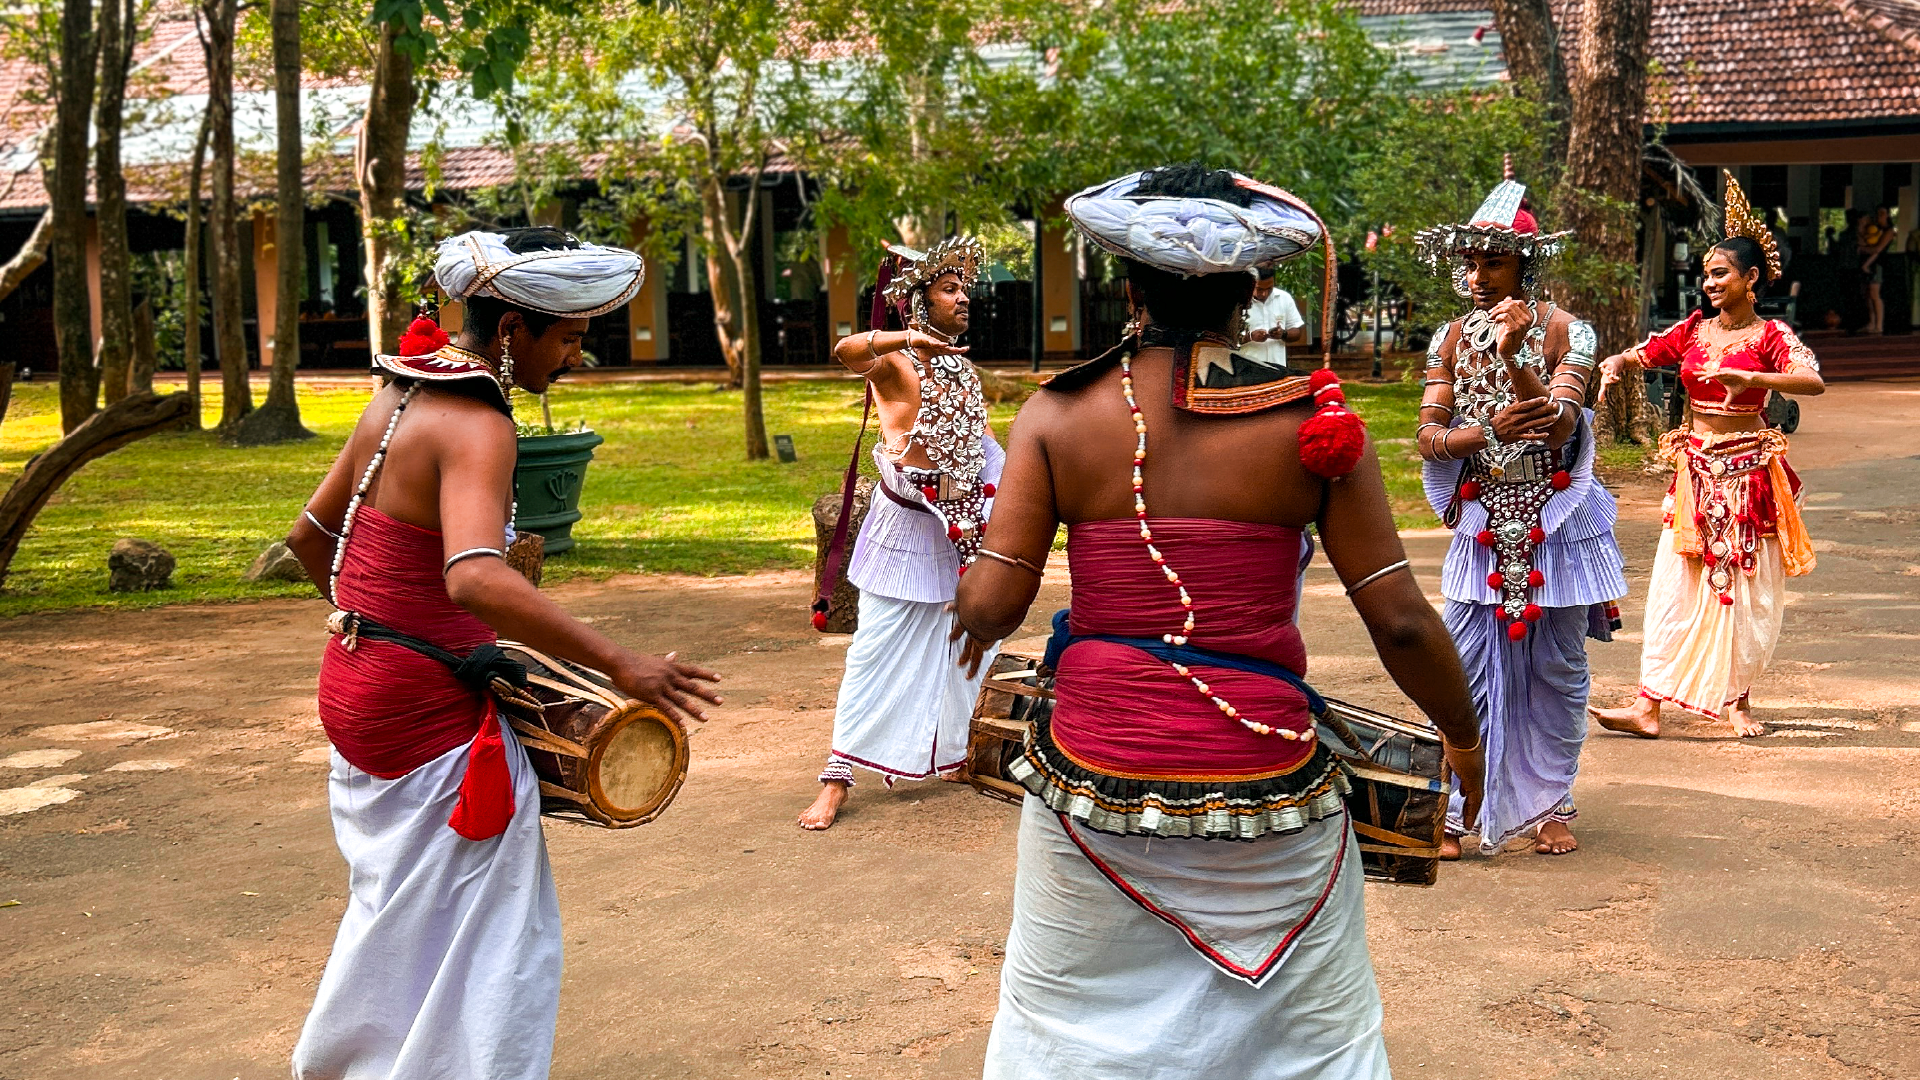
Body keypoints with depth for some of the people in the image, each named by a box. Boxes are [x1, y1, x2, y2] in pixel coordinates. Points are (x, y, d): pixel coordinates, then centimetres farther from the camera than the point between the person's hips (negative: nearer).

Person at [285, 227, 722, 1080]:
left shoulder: (398, 398, 7)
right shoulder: (476, 425, -22)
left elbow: (310, 536, 16)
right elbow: (475, 578, -39)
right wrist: (620, 665, -40)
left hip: (356, 683, 10)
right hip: (428, 711, -10)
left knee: (397, 908, 27)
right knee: (492, 941, 2)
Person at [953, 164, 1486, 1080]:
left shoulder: (1059, 415, -4)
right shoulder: (1312, 421, -6)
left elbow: (989, 604, -9)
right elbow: (1399, 619, -6)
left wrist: (974, 624, 15)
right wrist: (1463, 737, 11)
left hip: (1094, 786, 1)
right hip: (1263, 791, -1)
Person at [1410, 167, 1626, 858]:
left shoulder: (1564, 332, -6)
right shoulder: (1453, 338, 3)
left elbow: (1560, 430, -17)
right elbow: (1428, 435, -5)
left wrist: (1515, 357, -27)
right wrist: (1489, 429, -25)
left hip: (1557, 523, -2)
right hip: (1481, 523, 2)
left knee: (1557, 670, 7)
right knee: (1468, 669, -2)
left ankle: (1550, 805, 20)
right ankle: (1457, 810, 6)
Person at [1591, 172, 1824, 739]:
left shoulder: (1770, 335, -6)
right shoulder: (1693, 331, 8)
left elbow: (1814, 381, -21)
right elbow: (1635, 355, 12)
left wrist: (1748, 377, -35)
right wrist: (1613, 367, -12)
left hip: (1749, 470, -3)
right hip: (1696, 469, 3)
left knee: (1747, 590, 4)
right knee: (1674, 587, -3)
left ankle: (1738, 700, 20)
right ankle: (1648, 707, -6)